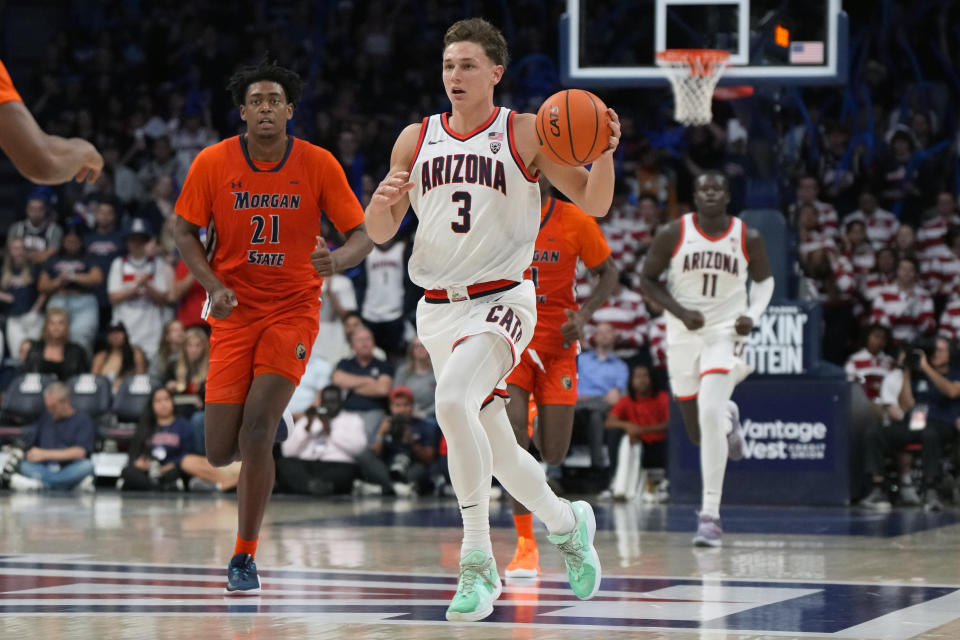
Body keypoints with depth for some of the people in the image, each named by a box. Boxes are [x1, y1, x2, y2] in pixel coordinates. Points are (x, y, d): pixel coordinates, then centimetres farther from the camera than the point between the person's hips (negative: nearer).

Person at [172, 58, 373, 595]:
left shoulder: (318, 164, -7)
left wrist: (337, 261, -28)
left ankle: (245, 558, -4)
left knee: (256, 433, -18)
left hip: (293, 310, -2)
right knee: (221, 453, -2)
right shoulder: (214, 163, -6)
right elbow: (185, 232, 4)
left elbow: (362, 236, -5)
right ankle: (267, 423, 38)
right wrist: (213, 285, -12)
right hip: (235, 311, 2)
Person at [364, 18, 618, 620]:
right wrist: (384, 200, -11)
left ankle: (478, 562, -26)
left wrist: (605, 153, -22)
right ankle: (566, 522, 42)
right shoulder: (416, 139, 10)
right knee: (494, 447, 13)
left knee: (453, 401, -31)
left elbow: (594, 204, -3)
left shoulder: (525, 133, -2)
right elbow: (380, 232, 11)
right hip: (438, 308, 6)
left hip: (501, 300, -6)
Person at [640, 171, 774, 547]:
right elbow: (648, 280, 0)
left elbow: (765, 280, 12)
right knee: (698, 432, 10)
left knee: (709, 414, -24)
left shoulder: (748, 239, -5)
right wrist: (680, 312, -15)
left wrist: (754, 315, -7)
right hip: (683, 336, 2)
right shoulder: (674, 234, -7)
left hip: (725, 334, -2)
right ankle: (728, 418, 51)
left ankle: (711, 514, -19)